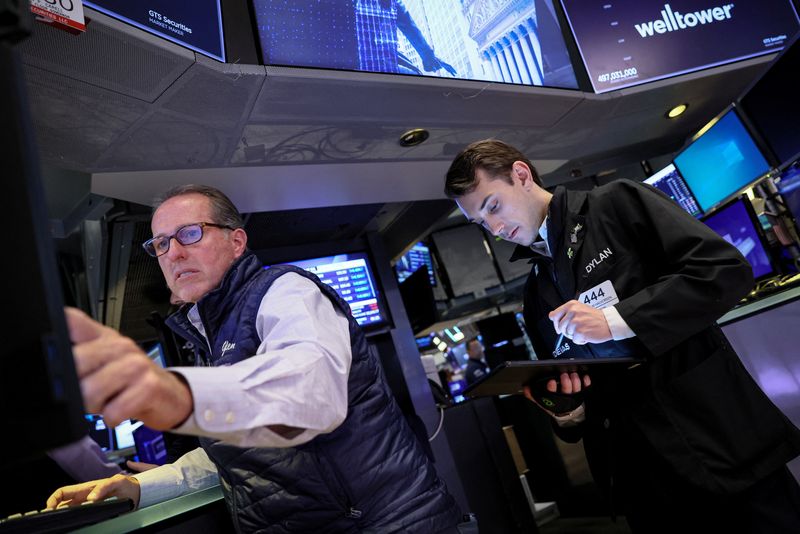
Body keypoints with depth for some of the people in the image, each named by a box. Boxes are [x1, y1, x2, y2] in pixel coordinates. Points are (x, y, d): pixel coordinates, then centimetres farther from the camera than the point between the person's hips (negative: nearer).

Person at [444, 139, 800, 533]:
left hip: (720, 437, -4)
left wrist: (616, 320, -20)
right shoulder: (535, 295, 12)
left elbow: (727, 268, -13)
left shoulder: (617, 203, -4)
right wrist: (566, 409, -6)